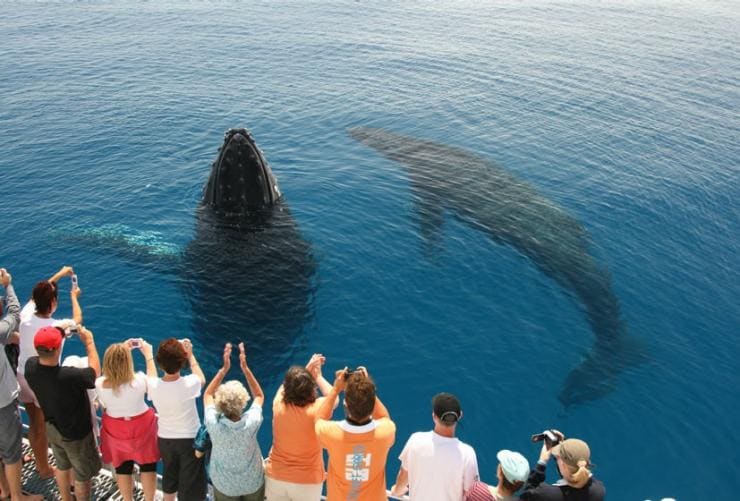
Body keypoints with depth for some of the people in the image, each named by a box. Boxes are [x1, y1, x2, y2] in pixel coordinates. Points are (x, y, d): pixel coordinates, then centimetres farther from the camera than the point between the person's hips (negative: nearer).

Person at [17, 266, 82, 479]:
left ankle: (40, 463, 41)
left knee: (34, 424, 22)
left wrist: (59, 274, 18)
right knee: (44, 427, 14)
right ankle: (45, 468, 31)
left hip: (23, 377, 5)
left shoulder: (25, 315, -14)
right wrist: (74, 296, 14)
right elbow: (78, 319, -3)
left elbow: (39, 293, 7)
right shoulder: (57, 326, -27)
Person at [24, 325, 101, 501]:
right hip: (75, 434, -7)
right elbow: (95, 371, -19)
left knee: (62, 466, 31)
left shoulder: (30, 366, -24)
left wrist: (56, 332, 0)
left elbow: (44, 355, 3)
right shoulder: (69, 376, -42)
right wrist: (89, 341, -11)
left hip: (51, 428, 7)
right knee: (83, 476, 19)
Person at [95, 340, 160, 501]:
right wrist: (148, 355, 0)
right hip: (141, 427, -2)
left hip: (115, 430, 3)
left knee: (122, 468, 22)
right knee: (148, 466, 18)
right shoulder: (138, 380, -32)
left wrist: (121, 350, 0)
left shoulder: (100, 384, -25)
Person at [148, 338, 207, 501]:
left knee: (169, 479, 27)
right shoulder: (189, 384, -27)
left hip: (165, 439, 3)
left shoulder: (153, 385, -22)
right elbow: (202, 380, 0)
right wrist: (190, 354, 9)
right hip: (190, 440, -3)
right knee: (190, 486, 13)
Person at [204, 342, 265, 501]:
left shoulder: (214, 424, -30)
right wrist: (245, 368, -14)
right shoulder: (251, 422, -31)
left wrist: (224, 369, -15)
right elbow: (259, 396, -9)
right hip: (253, 483, 0)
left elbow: (207, 395, -9)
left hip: (224, 485, 0)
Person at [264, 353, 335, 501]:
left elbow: (285, 387, 7)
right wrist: (318, 376, 8)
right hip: (308, 481, -2)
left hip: (276, 477, 2)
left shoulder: (278, 405, -18)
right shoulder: (316, 409, -25)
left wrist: (307, 368, 5)